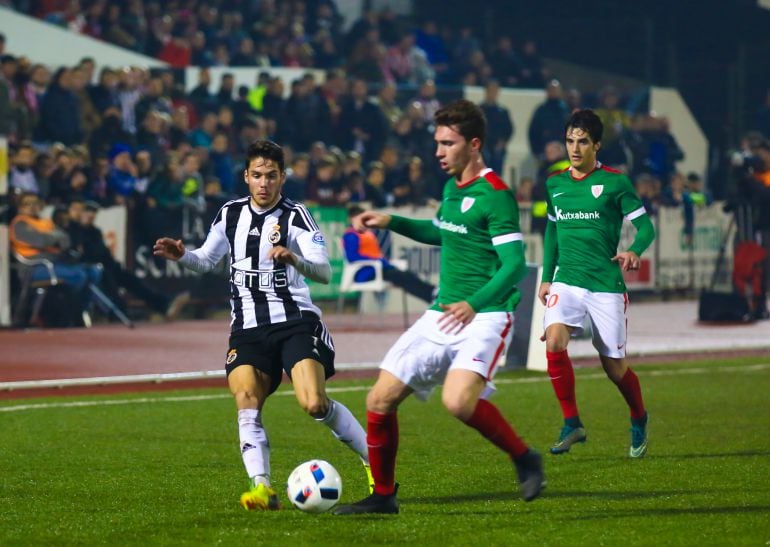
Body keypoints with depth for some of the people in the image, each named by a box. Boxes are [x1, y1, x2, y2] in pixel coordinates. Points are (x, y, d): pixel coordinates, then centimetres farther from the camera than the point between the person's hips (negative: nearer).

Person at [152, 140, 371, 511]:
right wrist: (182, 255, 2)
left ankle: (376, 463, 0)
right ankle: (262, 487, -19)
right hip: (248, 329, 4)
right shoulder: (231, 214, 10)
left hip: (294, 321, -4)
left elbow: (324, 272, -16)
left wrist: (294, 258, -36)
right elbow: (206, 260, 23)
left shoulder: (295, 216, -5)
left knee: (315, 404, -18)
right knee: (246, 404, -18)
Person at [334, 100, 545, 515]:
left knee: (458, 401, -32)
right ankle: (382, 495, 17)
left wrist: (474, 304, -32)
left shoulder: (495, 195, -13)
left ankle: (524, 459, -8)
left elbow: (514, 263, -20)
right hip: (441, 315, 8)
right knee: (380, 402, 1)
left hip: (484, 316, -8)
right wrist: (392, 222, 22)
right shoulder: (452, 188, 13)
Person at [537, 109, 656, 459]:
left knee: (614, 367, 2)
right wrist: (546, 277, 18)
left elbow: (645, 226, -4)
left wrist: (635, 251, -25)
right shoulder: (555, 184, 9)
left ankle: (639, 420, 32)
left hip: (606, 286, -3)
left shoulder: (615, 183, -4)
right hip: (566, 282, 3)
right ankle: (571, 425, -10)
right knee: (554, 344, -22)